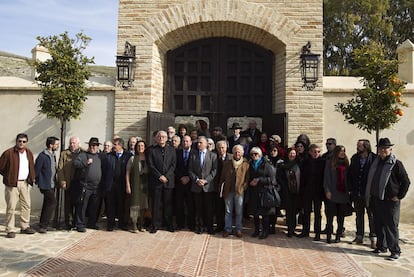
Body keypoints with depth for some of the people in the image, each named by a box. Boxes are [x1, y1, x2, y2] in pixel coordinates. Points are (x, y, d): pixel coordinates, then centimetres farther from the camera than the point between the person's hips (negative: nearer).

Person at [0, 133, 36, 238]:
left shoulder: (29, 153, 8)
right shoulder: (8, 153, -10)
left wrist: (32, 177, 12)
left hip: (25, 183, 6)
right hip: (12, 183, -6)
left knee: (26, 205, 10)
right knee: (11, 207, -2)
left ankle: (25, 227, 22)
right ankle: (10, 230, 6)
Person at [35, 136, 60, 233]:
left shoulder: (53, 155, 11)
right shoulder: (42, 156, -15)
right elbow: (36, 170, -14)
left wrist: (55, 181, 14)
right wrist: (37, 182, -9)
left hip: (52, 184, 9)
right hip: (46, 185, -9)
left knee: (47, 204, 13)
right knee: (52, 203, -11)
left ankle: (44, 225, 23)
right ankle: (43, 225, -2)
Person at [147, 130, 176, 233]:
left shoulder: (172, 150, 10)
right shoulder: (152, 150, 4)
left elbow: (173, 165, 3)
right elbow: (150, 166, -2)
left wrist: (166, 176, -8)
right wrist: (159, 176, -11)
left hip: (168, 181, 1)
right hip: (155, 181, -1)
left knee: (168, 203, 6)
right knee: (156, 204, 3)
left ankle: (169, 224, 17)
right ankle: (156, 224, 12)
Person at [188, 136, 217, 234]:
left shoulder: (213, 155, 2)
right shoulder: (193, 154, 8)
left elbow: (214, 170, -3)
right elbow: (190, 170, 5)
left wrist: (206, 180, -13)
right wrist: (197, 180, -9)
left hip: (208, 186, -1)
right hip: (196, 186, 2)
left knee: (209, 208, 3)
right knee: (198, 208, 6)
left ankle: (209, 227, 14)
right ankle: (200, 226, 17)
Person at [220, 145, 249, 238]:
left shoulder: (246, 164, 0)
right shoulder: (226, 163, 6)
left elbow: (247, 178, 0)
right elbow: (222, 177, 8)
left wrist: (244, 187, -10)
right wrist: (221, 186, 1)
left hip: (240, 191, -2)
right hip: (228, 191, 2)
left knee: (239, 212, 7)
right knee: (228, 211, 9)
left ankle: (238, 229, 18)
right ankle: (228, 229, 19)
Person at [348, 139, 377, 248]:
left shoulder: (374, 158, -9)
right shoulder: (354, 158, 6)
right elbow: (351, 174, 9)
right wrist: (351, 189, 4)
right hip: (357, 193, 5)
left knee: (372, 216, 5)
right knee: (359, 215, 14)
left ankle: (373, 238, 14)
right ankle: (359, 236, 25)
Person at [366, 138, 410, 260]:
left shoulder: (396, 164, -7)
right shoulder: (376, 163, 12)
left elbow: (406, 181, -6)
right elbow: (371, 181, 21)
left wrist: (399, 196, -8)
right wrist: (370, 197, 15)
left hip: (390, 201, -6)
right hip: (376, 200, 6)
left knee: (391, 226, -3)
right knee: (378, 225, 13)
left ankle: (395, 251, 6)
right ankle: (381, 246, 26)